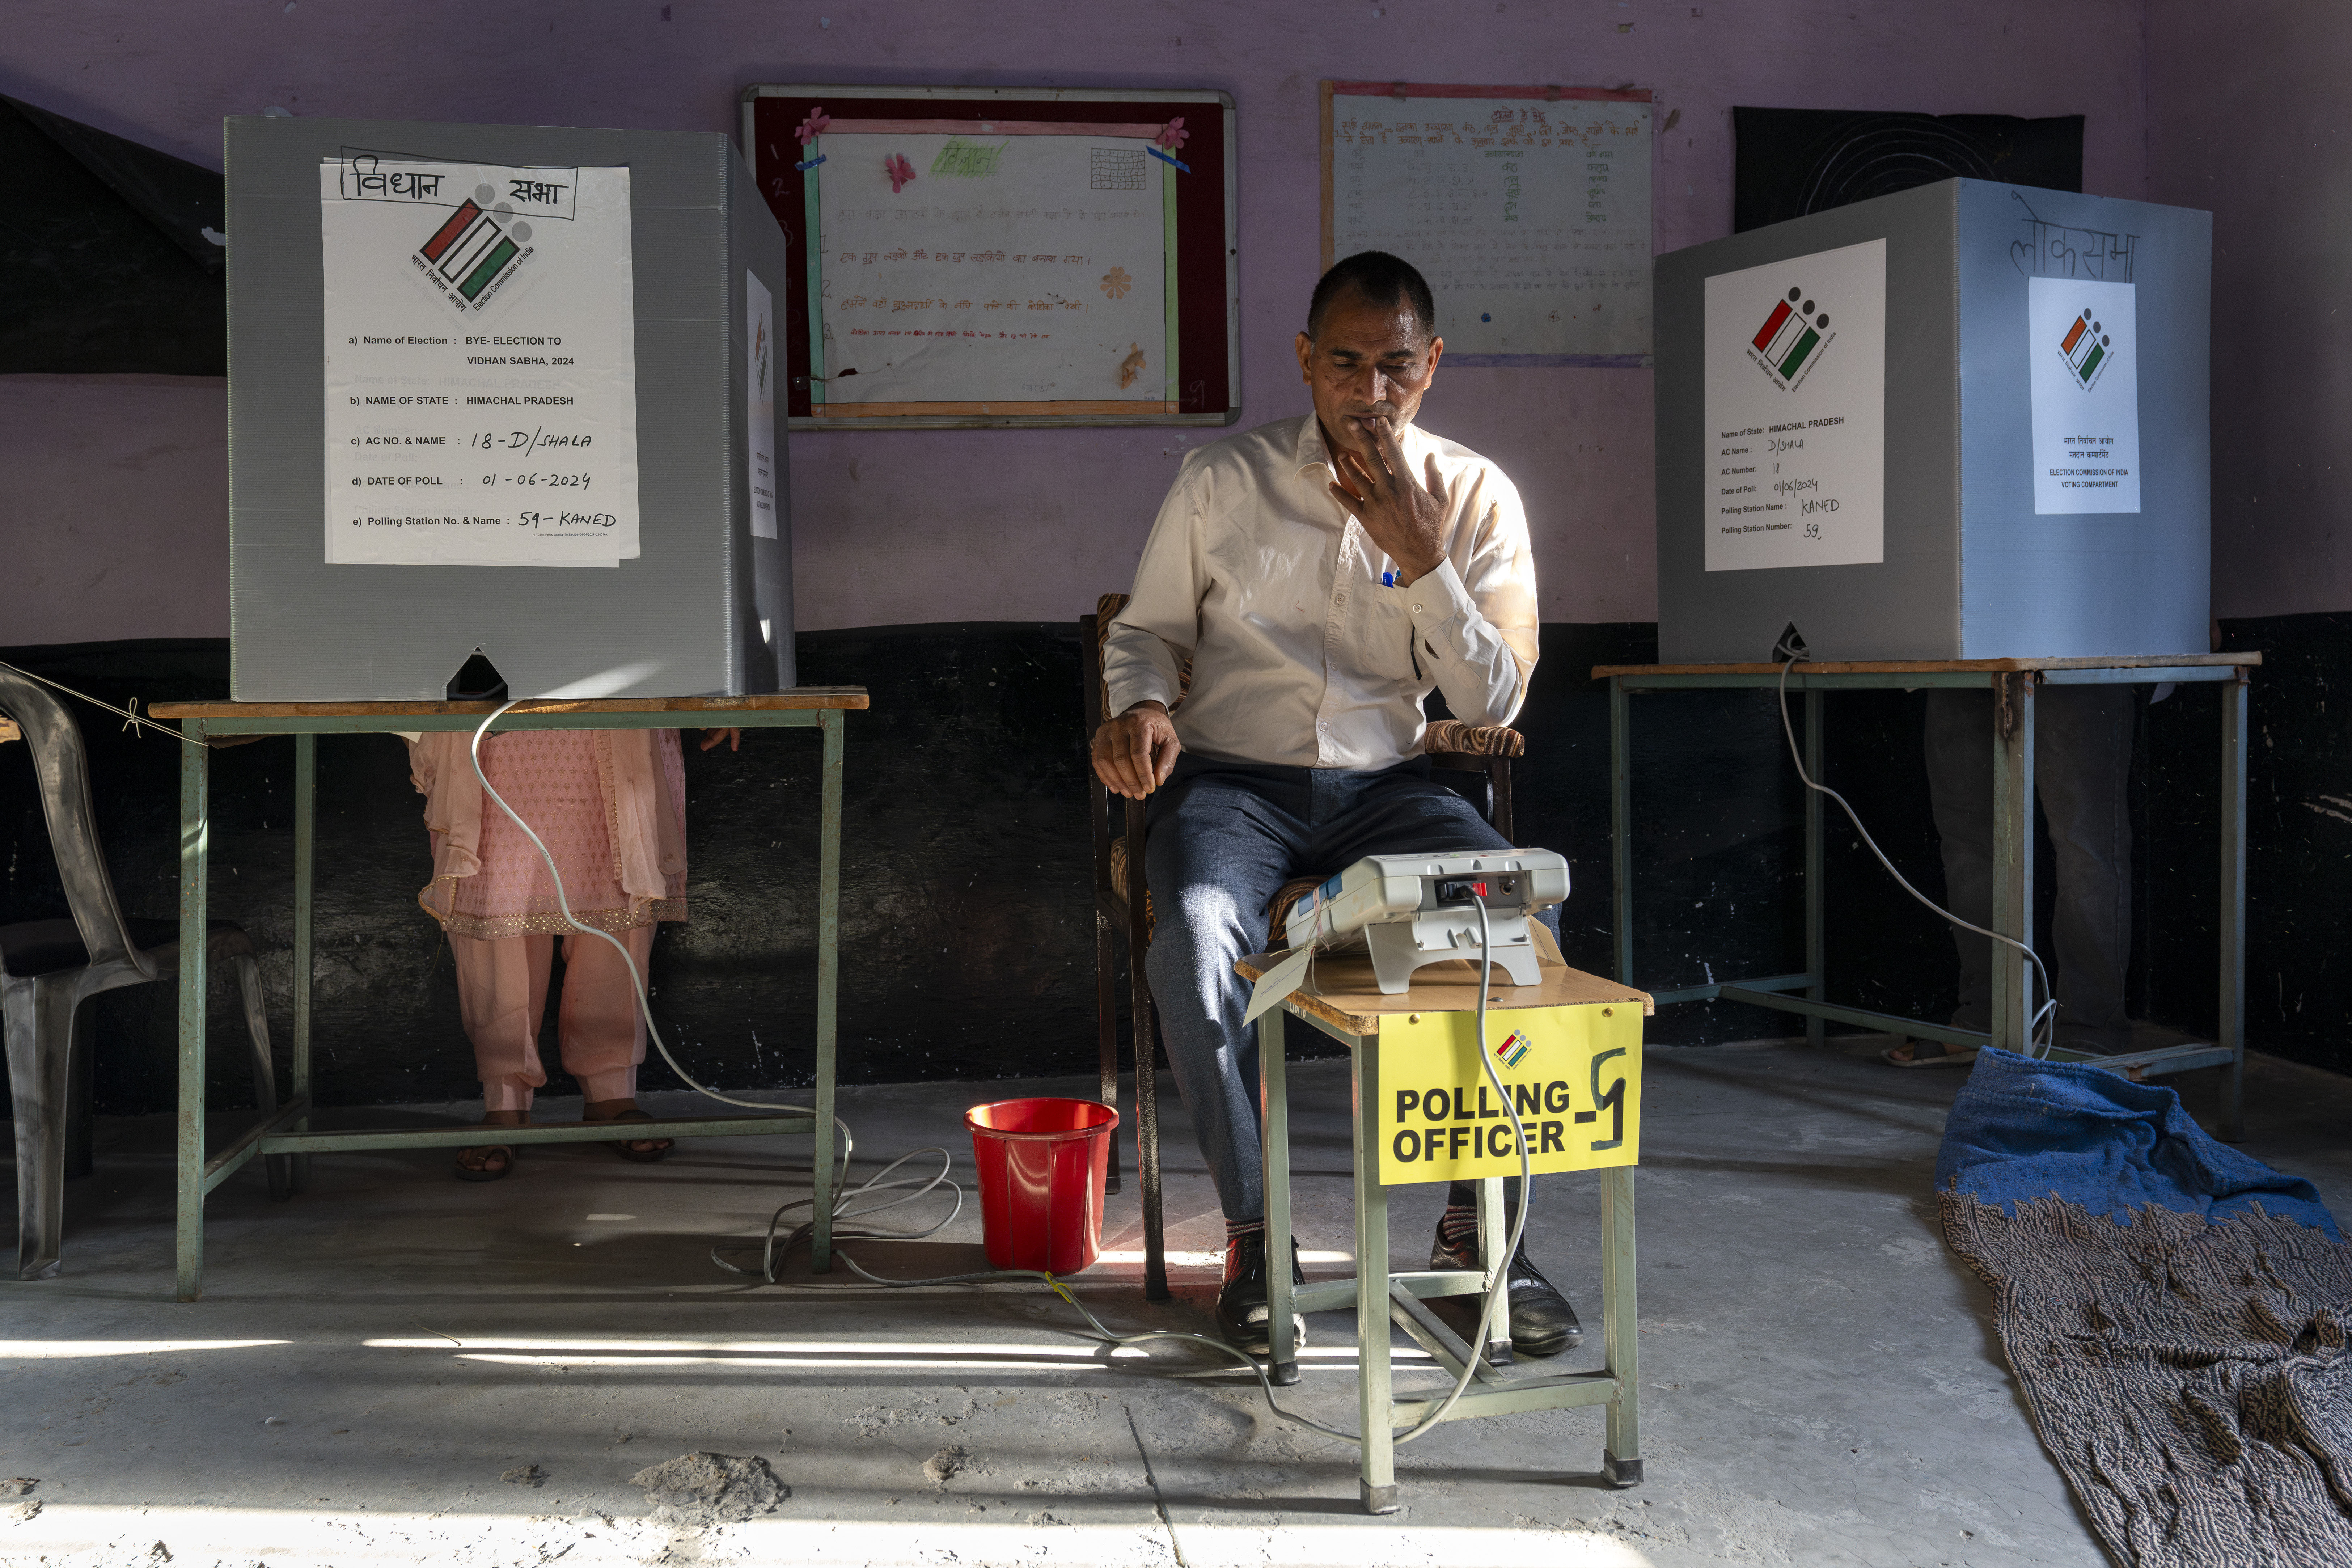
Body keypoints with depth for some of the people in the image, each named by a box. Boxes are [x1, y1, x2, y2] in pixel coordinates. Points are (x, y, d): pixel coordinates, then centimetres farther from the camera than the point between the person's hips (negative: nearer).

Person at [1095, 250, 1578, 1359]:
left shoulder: (1476, 498, 4)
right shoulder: (1223, 482, 2)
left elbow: (1493, 705, -1)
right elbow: (1146, 630, 12)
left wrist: (1421, 559, -14)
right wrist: (1142, 706, -11)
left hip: (1383, 784, 1)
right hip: (1232, 779, -1)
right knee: (1198, 937, -34)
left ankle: (1478, 1225, -9)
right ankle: (1255, 1233, -13)